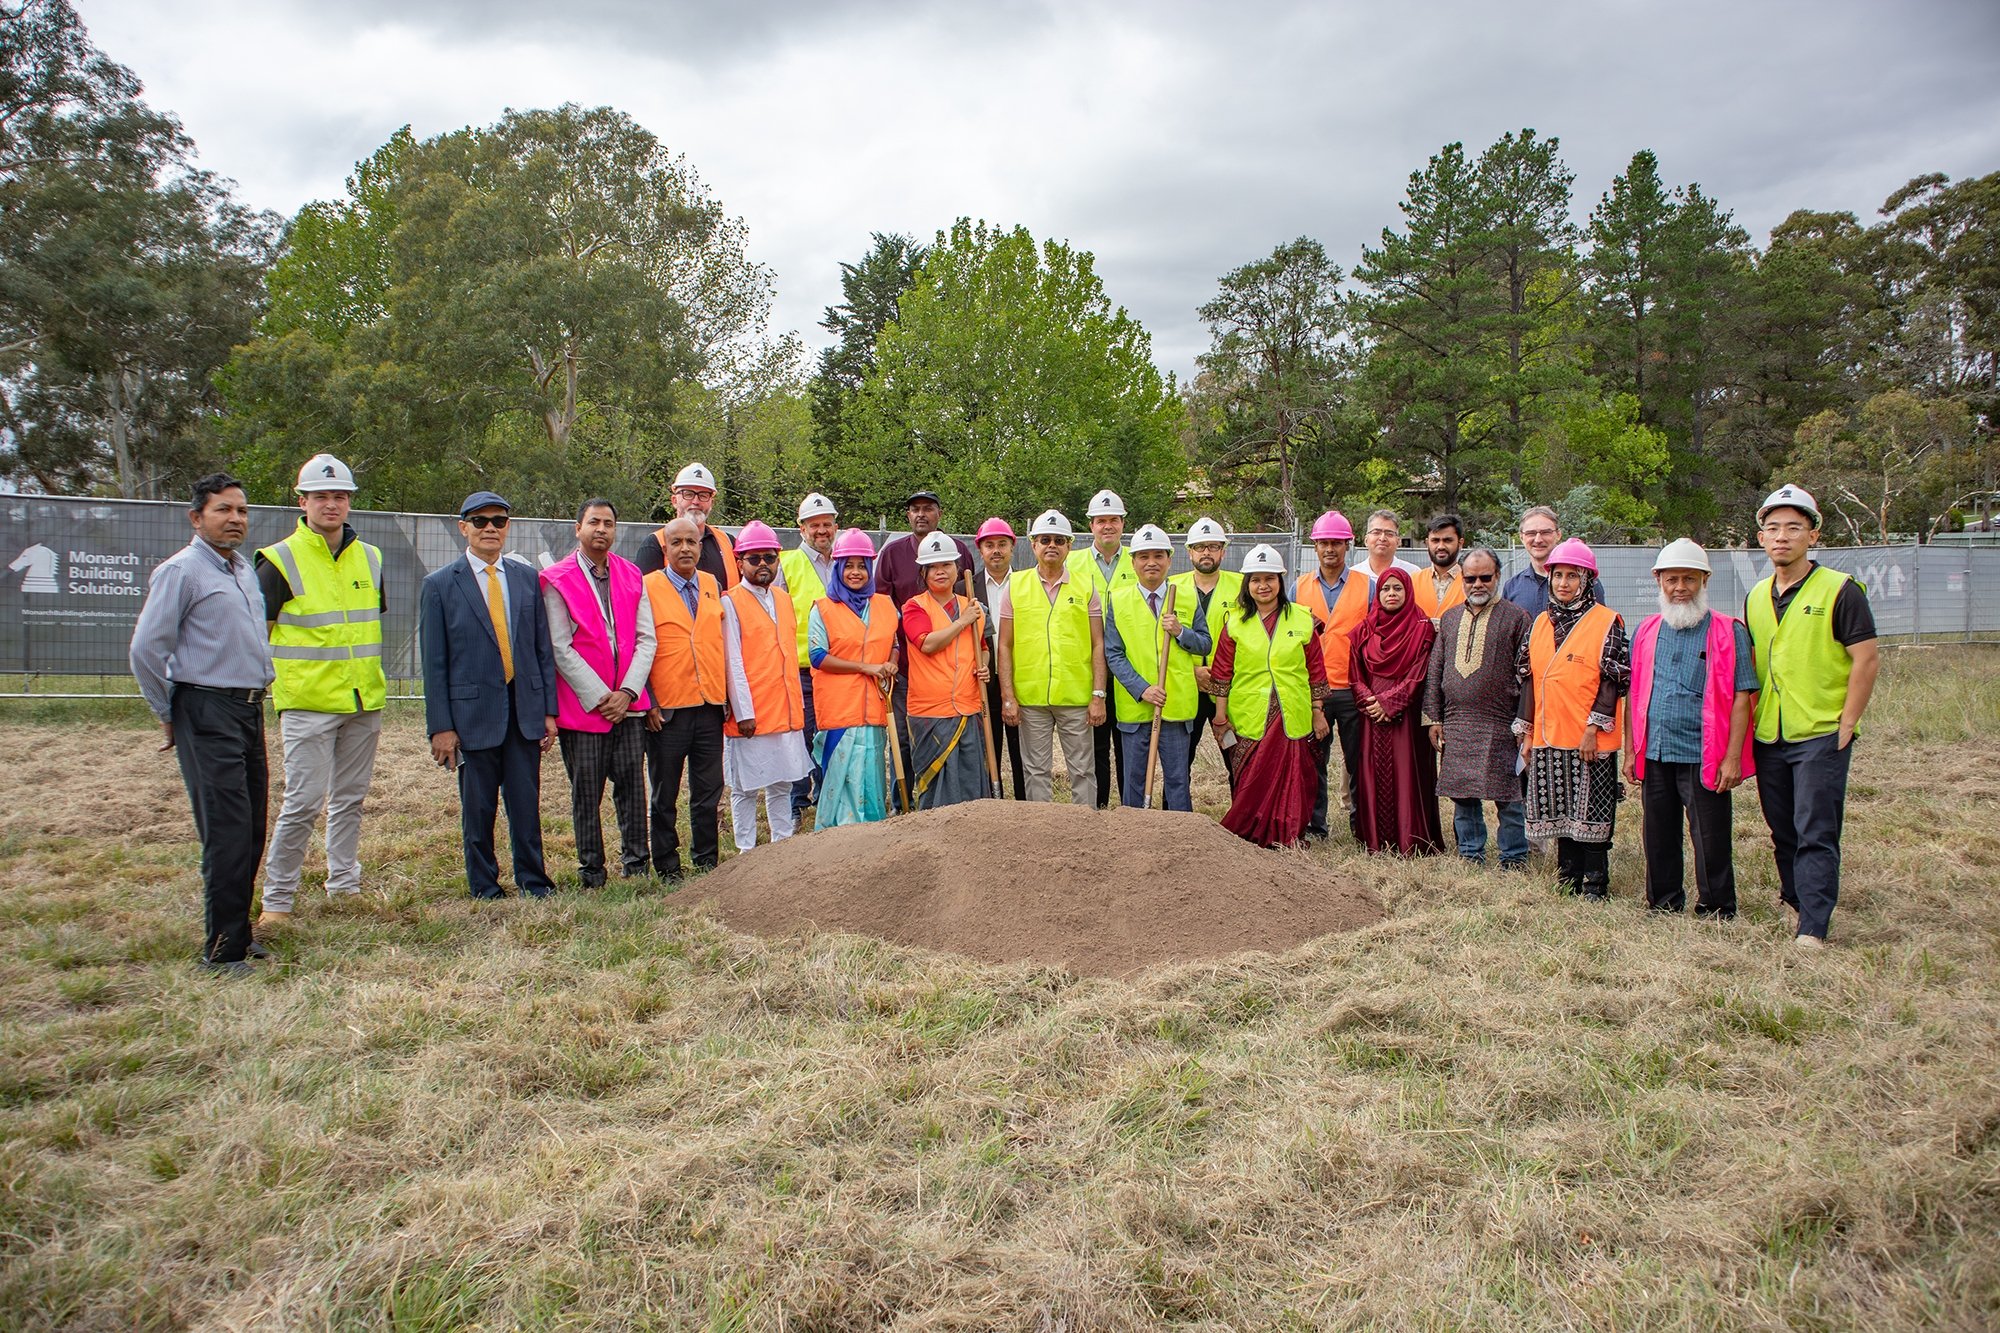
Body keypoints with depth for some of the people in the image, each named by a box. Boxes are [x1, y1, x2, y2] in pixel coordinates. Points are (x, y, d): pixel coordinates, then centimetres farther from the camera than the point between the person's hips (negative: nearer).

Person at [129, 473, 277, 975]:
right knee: (228, 831, -10)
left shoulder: (245, 570, 15)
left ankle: (237, 932, 22)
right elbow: (146, 650, -10)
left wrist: (257, 695, 18)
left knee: (252, 828, 11)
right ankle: (222, 950, -2)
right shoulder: (180, 571, -9)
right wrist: (169, 716, -2)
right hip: (208, 713, -8)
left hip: (250, 709, 8)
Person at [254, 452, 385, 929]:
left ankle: (343, 885, 24)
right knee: (303, 801, -6)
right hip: (308, 704, -5)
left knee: (350, 798, 13)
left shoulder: (369, 558, 10)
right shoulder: (281, 561, -6)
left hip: (364, 702, 5)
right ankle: (277, 899, 5)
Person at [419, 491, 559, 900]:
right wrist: (440, 726, -6)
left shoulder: (527, 577, 9)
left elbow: (543, 648, 9)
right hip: (473, 712, -2)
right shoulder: (440, 585, 0)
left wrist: (549, 710, 4)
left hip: (525, 709, 2)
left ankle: (534, 883, 17)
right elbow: (434, 663, -1)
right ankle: (485, 889, 19)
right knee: (478, 809, 6)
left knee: (527, 804, 6)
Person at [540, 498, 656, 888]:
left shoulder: (632, 576, 10)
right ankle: (591, 872, 13)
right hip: (582, 704, -3)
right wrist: (599, 697, -10)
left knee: (632, 784, 3)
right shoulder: (557, 580, -1)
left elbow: (646, 639, 6)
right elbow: (560, 648, -6)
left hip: (628, 703, 3)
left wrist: (627, 692, -7)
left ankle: (636, 865, 14)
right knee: (586, 793, 3)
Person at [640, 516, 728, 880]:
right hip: (666, 709, -3)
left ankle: (707, 862, 20)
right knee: (665, 796, 6)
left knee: (709, 792, 8)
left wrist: (726, 694, 9)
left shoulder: (713, 586, 11)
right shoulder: (647, 588, -2)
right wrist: (647, 703, -8)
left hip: (709, 705, 4)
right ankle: (667, 868, 17)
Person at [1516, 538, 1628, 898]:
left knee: (1591, 814, 0)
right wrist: (1526, 733, 9)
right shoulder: (1541, 623, 11)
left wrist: (1593, 728, -16)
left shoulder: (1607, 622, -4)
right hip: (1548, 738, 5)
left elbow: (1611, 680, -9)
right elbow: (1529, 680, 12)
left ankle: (1595, 889, 9)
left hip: (1589, 739, -5)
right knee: (1560, 813, 11)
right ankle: (1567, 882, 21)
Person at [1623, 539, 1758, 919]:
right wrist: (1631, 751, 9)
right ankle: (1663, 908, 26)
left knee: (1711, 843, 3)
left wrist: (1732, 757, -12)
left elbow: (1741, 699, -5)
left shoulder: (1728, 632, -2)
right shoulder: (1645, 631, 10)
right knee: (1658, 840, 12)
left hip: (1704, 758, -4)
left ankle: (1717, 914, 17)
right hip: (1654, 756, 4)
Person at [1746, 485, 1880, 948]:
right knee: (1782, 832, 14)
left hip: (1821, 735, -6)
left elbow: (1867, 661, -9)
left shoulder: (1839, 591, -7)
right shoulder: (1756, 598, 10)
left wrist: (1845, 726, -12)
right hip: (1768, 737, 6)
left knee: (1816, 834, -7)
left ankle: (1813, 928, -5)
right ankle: (1797, 902, 31)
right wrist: (1750, 724, 11)